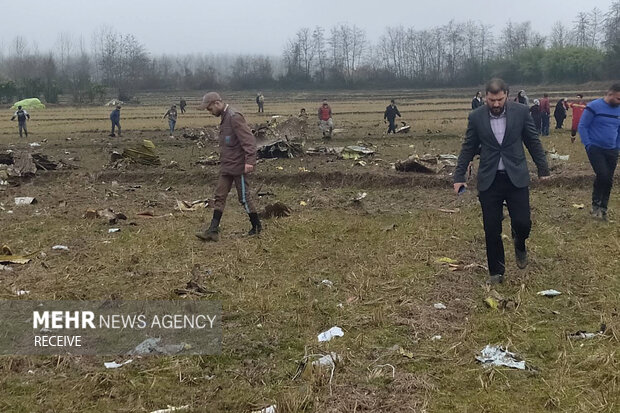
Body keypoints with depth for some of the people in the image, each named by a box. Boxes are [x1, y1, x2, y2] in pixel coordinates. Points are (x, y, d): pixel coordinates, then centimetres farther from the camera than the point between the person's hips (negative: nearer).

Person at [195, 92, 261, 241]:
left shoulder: (234, 117, -17)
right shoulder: (224, 117, 13)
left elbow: (249, 140, -23)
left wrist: (250, 161, -29)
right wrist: (222, 160, 19)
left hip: (238, 166, -10)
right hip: (226, 167, 10)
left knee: (245, 198, 1)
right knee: (220, 197, 5)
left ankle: (256, 227, 16)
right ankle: (213, 231, 4)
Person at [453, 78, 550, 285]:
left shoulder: (521, 111, -3)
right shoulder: (476, 117, -2)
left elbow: (533, 141, 6)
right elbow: (468, 148, 5)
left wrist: (543, 168, 9)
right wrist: (459, 176, 3)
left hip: (516, 177, 0)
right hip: (489, 180, 0)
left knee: (522, 223, -6)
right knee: (492, 230, 2)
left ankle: (519, 245, 31)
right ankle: (496, 272, 19)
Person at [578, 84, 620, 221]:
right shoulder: (594, 107, -10)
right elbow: (582, 126, -7)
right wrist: (588, 145, -11)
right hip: (595, 148, -5)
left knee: (609, 180, 5)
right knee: (602, 175, -19)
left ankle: (603, 209, 18)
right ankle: (596, 205, -1)